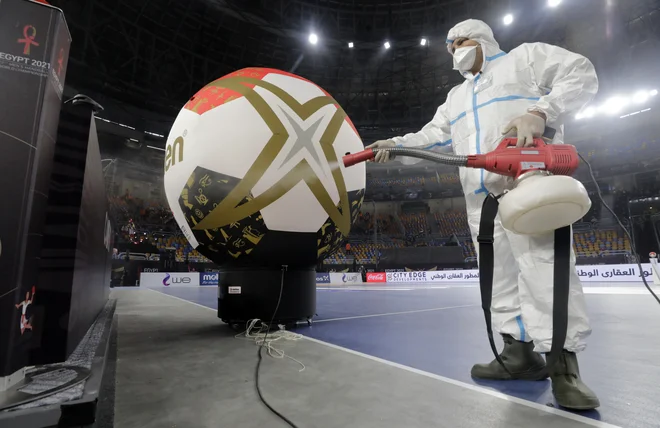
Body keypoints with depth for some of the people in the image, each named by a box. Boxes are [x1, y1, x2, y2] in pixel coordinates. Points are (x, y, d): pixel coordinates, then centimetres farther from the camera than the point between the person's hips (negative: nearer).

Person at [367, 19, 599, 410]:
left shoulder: (526, 56, 16)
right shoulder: (457, 96, 31)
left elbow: (581, 74, 4)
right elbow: (435, 135, 18)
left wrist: (540, 113, -14)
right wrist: (397, 145, 2)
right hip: (481, 197, 7)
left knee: (543, 266, -15)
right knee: (499, 273, 3)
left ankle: (564, 366, -7)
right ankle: (521, 352, 11)